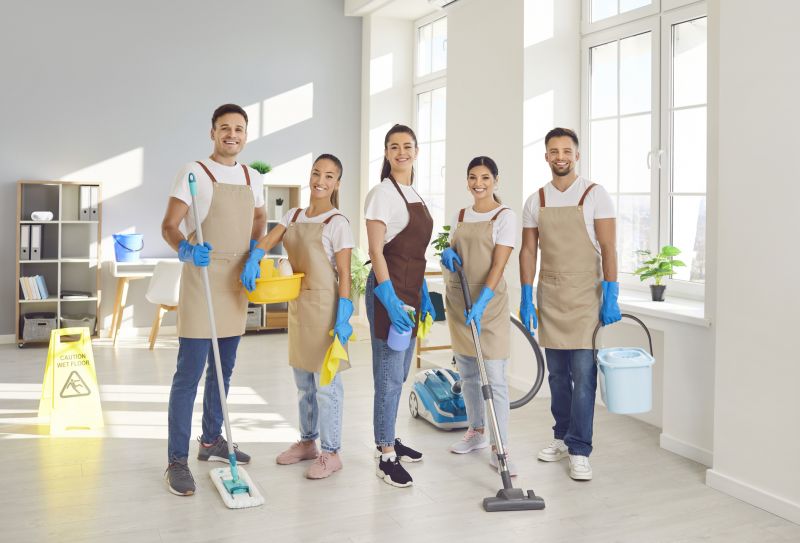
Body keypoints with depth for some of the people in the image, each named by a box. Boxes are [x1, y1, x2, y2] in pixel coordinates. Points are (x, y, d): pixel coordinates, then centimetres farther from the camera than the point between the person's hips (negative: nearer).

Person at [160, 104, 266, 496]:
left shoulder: (254, 179, 11)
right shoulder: (194, 173, -6)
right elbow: (169, 226, -10)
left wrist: (256, 247, 6)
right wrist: (185, 249, -30)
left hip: (236, 284, 6)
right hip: (202, 279, -6)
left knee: (223, 370, 15)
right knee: (189, 373, -6)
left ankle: (212, 440, 30)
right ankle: (177, 460, 0)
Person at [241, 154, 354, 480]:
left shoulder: (337, 223, -9)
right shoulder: (294, 216, 10)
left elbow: (344, 275, -12)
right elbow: (267, 242, -1)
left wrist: (343, 318, -17)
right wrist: (253, 260, -23)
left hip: (324, 306, -7)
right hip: (298, 304, 7)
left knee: (326, 382, -1)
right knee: (303, 380, 17)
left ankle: (331, 452, 11)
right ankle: (307, 442, 31)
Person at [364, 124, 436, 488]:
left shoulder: (416, 196, 15)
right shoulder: (382, 193, -9)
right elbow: (376, 251, -16)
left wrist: (423, 296, 17)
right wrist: (390, 300, -23)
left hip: (411, 290, 9)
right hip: (388, 289, -8)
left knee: (398, 375, 16)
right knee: (389, 376, -4)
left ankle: (388, 440, 29)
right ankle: (386, 457, 5)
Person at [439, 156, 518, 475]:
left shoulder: (505, 216, -5)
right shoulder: (460, 217, 12)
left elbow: (498, 264, -13)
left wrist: (481, 302, -23)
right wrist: (448, 254, -5)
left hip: (489, 302, -6)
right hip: (458, 301, 6)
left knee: (495, 378, -8)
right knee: (467, 373, 13)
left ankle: (500, 448, -3)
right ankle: (476, 432, 29)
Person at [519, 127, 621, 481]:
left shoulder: (594, 195, -3)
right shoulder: (535, 201, 8)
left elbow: (608, 248, -6)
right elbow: (528, 251, 9)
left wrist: (611, 296, -13)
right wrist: (526, 298, 3)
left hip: (585, 296, -4)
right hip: (549, 297, 4)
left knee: (583, 374, -7)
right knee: (557, 374, 12)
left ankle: (579, 451, -1)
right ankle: (562, 437, 26)